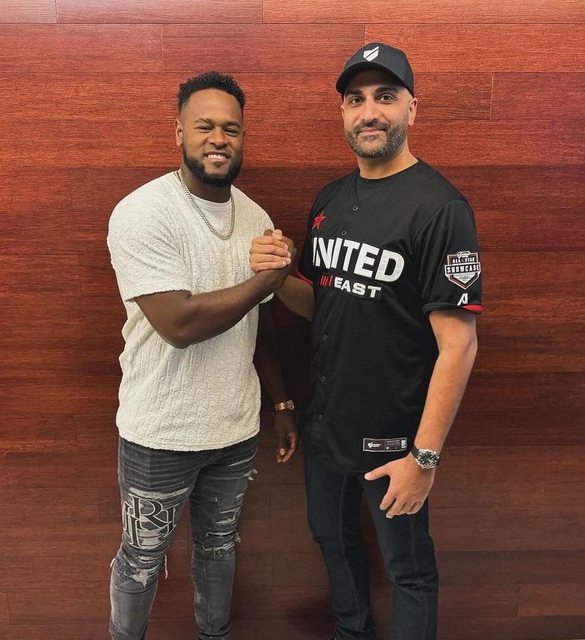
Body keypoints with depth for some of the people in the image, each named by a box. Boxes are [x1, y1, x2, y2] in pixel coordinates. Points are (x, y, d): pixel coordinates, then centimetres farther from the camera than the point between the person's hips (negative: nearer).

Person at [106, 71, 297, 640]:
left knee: (219, 546, 25)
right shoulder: (143, 213, -18)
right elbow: (180, 323, -28)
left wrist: (282, 403, 13)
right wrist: (271, 275, -20)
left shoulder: (256, 219, 2)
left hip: (237, 427, 6)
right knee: (142, 560, 17)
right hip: (161, 436, -5)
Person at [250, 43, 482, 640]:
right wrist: (279, 276, -11)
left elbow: (458, 345, -20)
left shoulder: (439, 207, -18)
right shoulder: (330, 198, 4)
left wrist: (425, 457, -20)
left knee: (407, 568, 15)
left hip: (392, 435, -7)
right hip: (324, 421, 7)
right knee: (333, 537, 26)